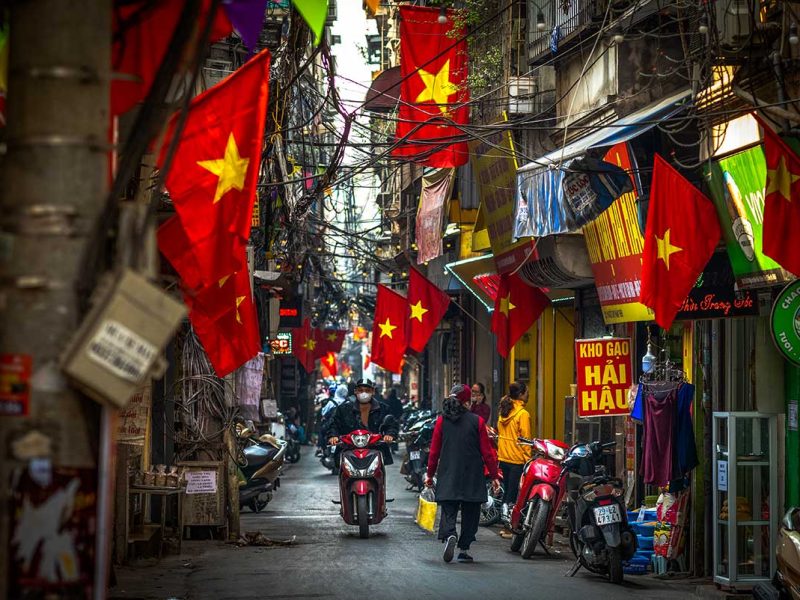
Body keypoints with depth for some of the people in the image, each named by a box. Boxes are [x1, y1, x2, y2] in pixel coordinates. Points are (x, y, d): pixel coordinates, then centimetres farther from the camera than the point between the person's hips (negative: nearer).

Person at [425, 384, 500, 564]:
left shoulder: (442, 421, 0)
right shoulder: (477, 421, -5)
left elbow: (434, 450, 4)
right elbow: (487, 451, -3)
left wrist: (430, 474, 14)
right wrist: (494, 476, 5)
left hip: (447, 476, 1)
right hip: (472, 478, -1)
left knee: (448, 510, 2)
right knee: (470, 513, 10)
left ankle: (449, 535, -26)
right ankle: (464, 549, 9)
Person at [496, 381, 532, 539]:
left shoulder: (504, 412, 8)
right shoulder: (522, 414, -15)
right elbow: (525, 438, -15)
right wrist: (528, 458, -10)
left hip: (503, 457, 7)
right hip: (517, 459, -7)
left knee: (507, 491, 15)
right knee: (513, 492, -2)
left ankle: (505, 525, 20)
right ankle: (508, 527, 0)